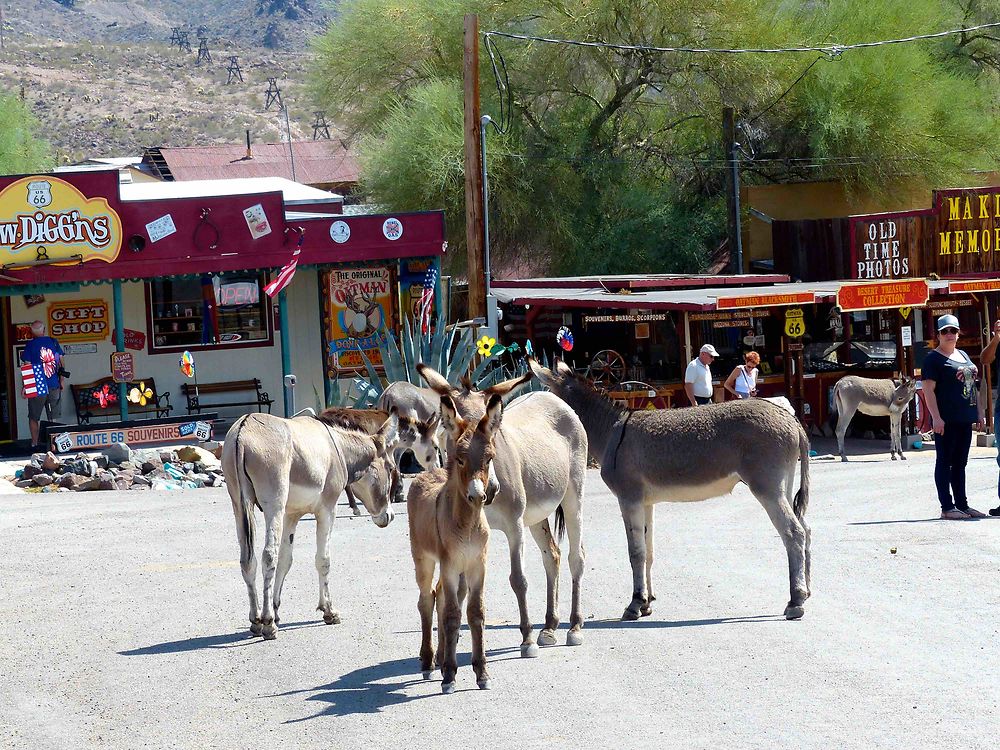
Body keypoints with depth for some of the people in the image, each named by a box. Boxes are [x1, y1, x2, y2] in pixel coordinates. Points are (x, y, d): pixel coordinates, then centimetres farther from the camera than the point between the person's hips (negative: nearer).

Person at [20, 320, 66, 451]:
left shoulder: (30, 345, -6)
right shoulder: (54, 342, 3)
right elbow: (61, 363, 7)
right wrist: (61, 381, 16)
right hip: (54, 385, 3)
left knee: (33, 417, 6)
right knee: (53, 417, 9)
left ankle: (34, 443, 4)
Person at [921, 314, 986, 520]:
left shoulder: (963, 355, 18)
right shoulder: (933, 358, -6)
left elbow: (972, 385, 23)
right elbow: (928, 389, -13)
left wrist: (979, 412, 17)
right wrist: (936, 417, -21)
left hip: (964, 418, 8)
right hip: (946, 421, -8)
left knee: (960, 463, 12)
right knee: (945, 462, -4)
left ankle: (962, 504, 17)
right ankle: (947, 507, -3)